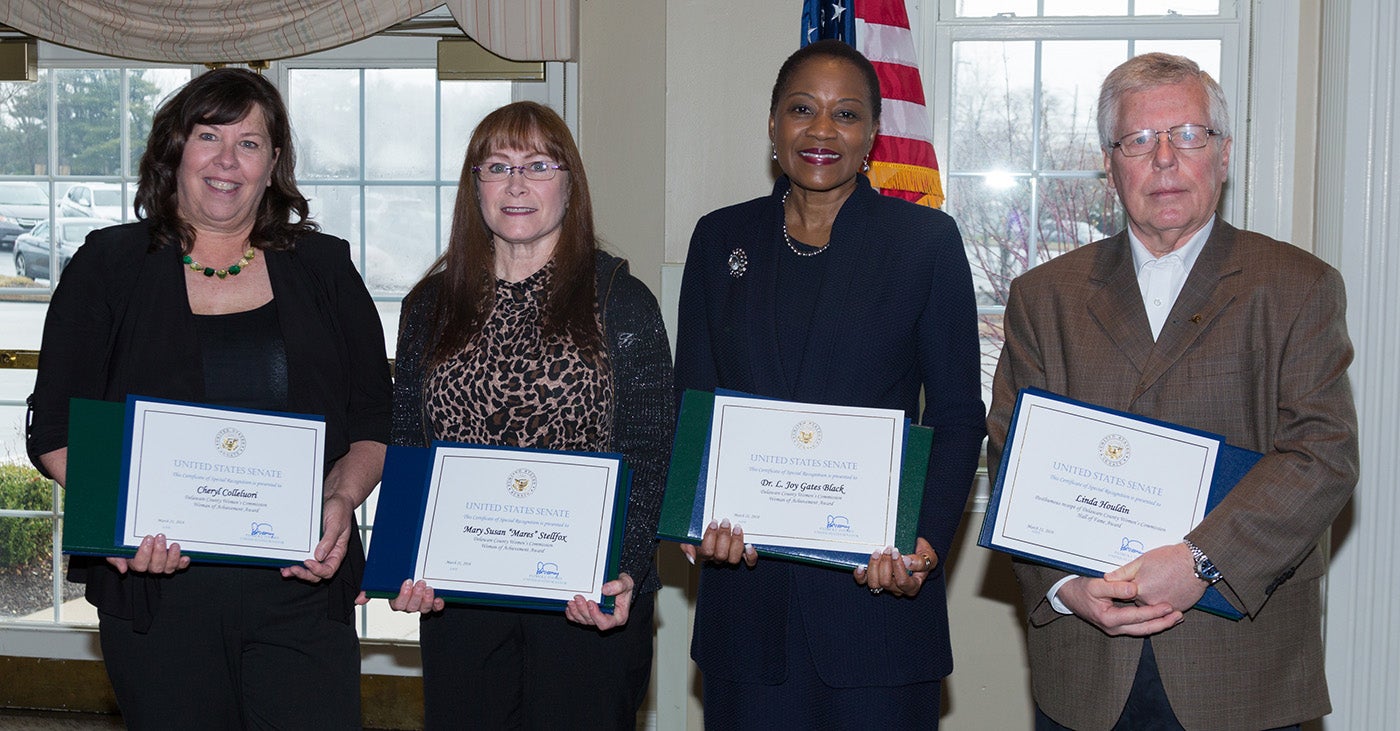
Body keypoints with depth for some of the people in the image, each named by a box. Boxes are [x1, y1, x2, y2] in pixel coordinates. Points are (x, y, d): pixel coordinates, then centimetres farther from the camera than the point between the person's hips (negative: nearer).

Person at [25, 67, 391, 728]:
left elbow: (374, 426, 10)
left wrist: (341, 501, -10)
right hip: (158, 594, 0)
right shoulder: (108, 266, 7)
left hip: (302, 588, 1)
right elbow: (56, 433, 3)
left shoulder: (323, 268, 10)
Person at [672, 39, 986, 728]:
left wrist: (928, 541, -13)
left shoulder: (928, 239, 2)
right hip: (744, 583, 2)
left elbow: (959, 417, 2)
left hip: (879, 582, -2)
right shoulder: (721, 238, 9)